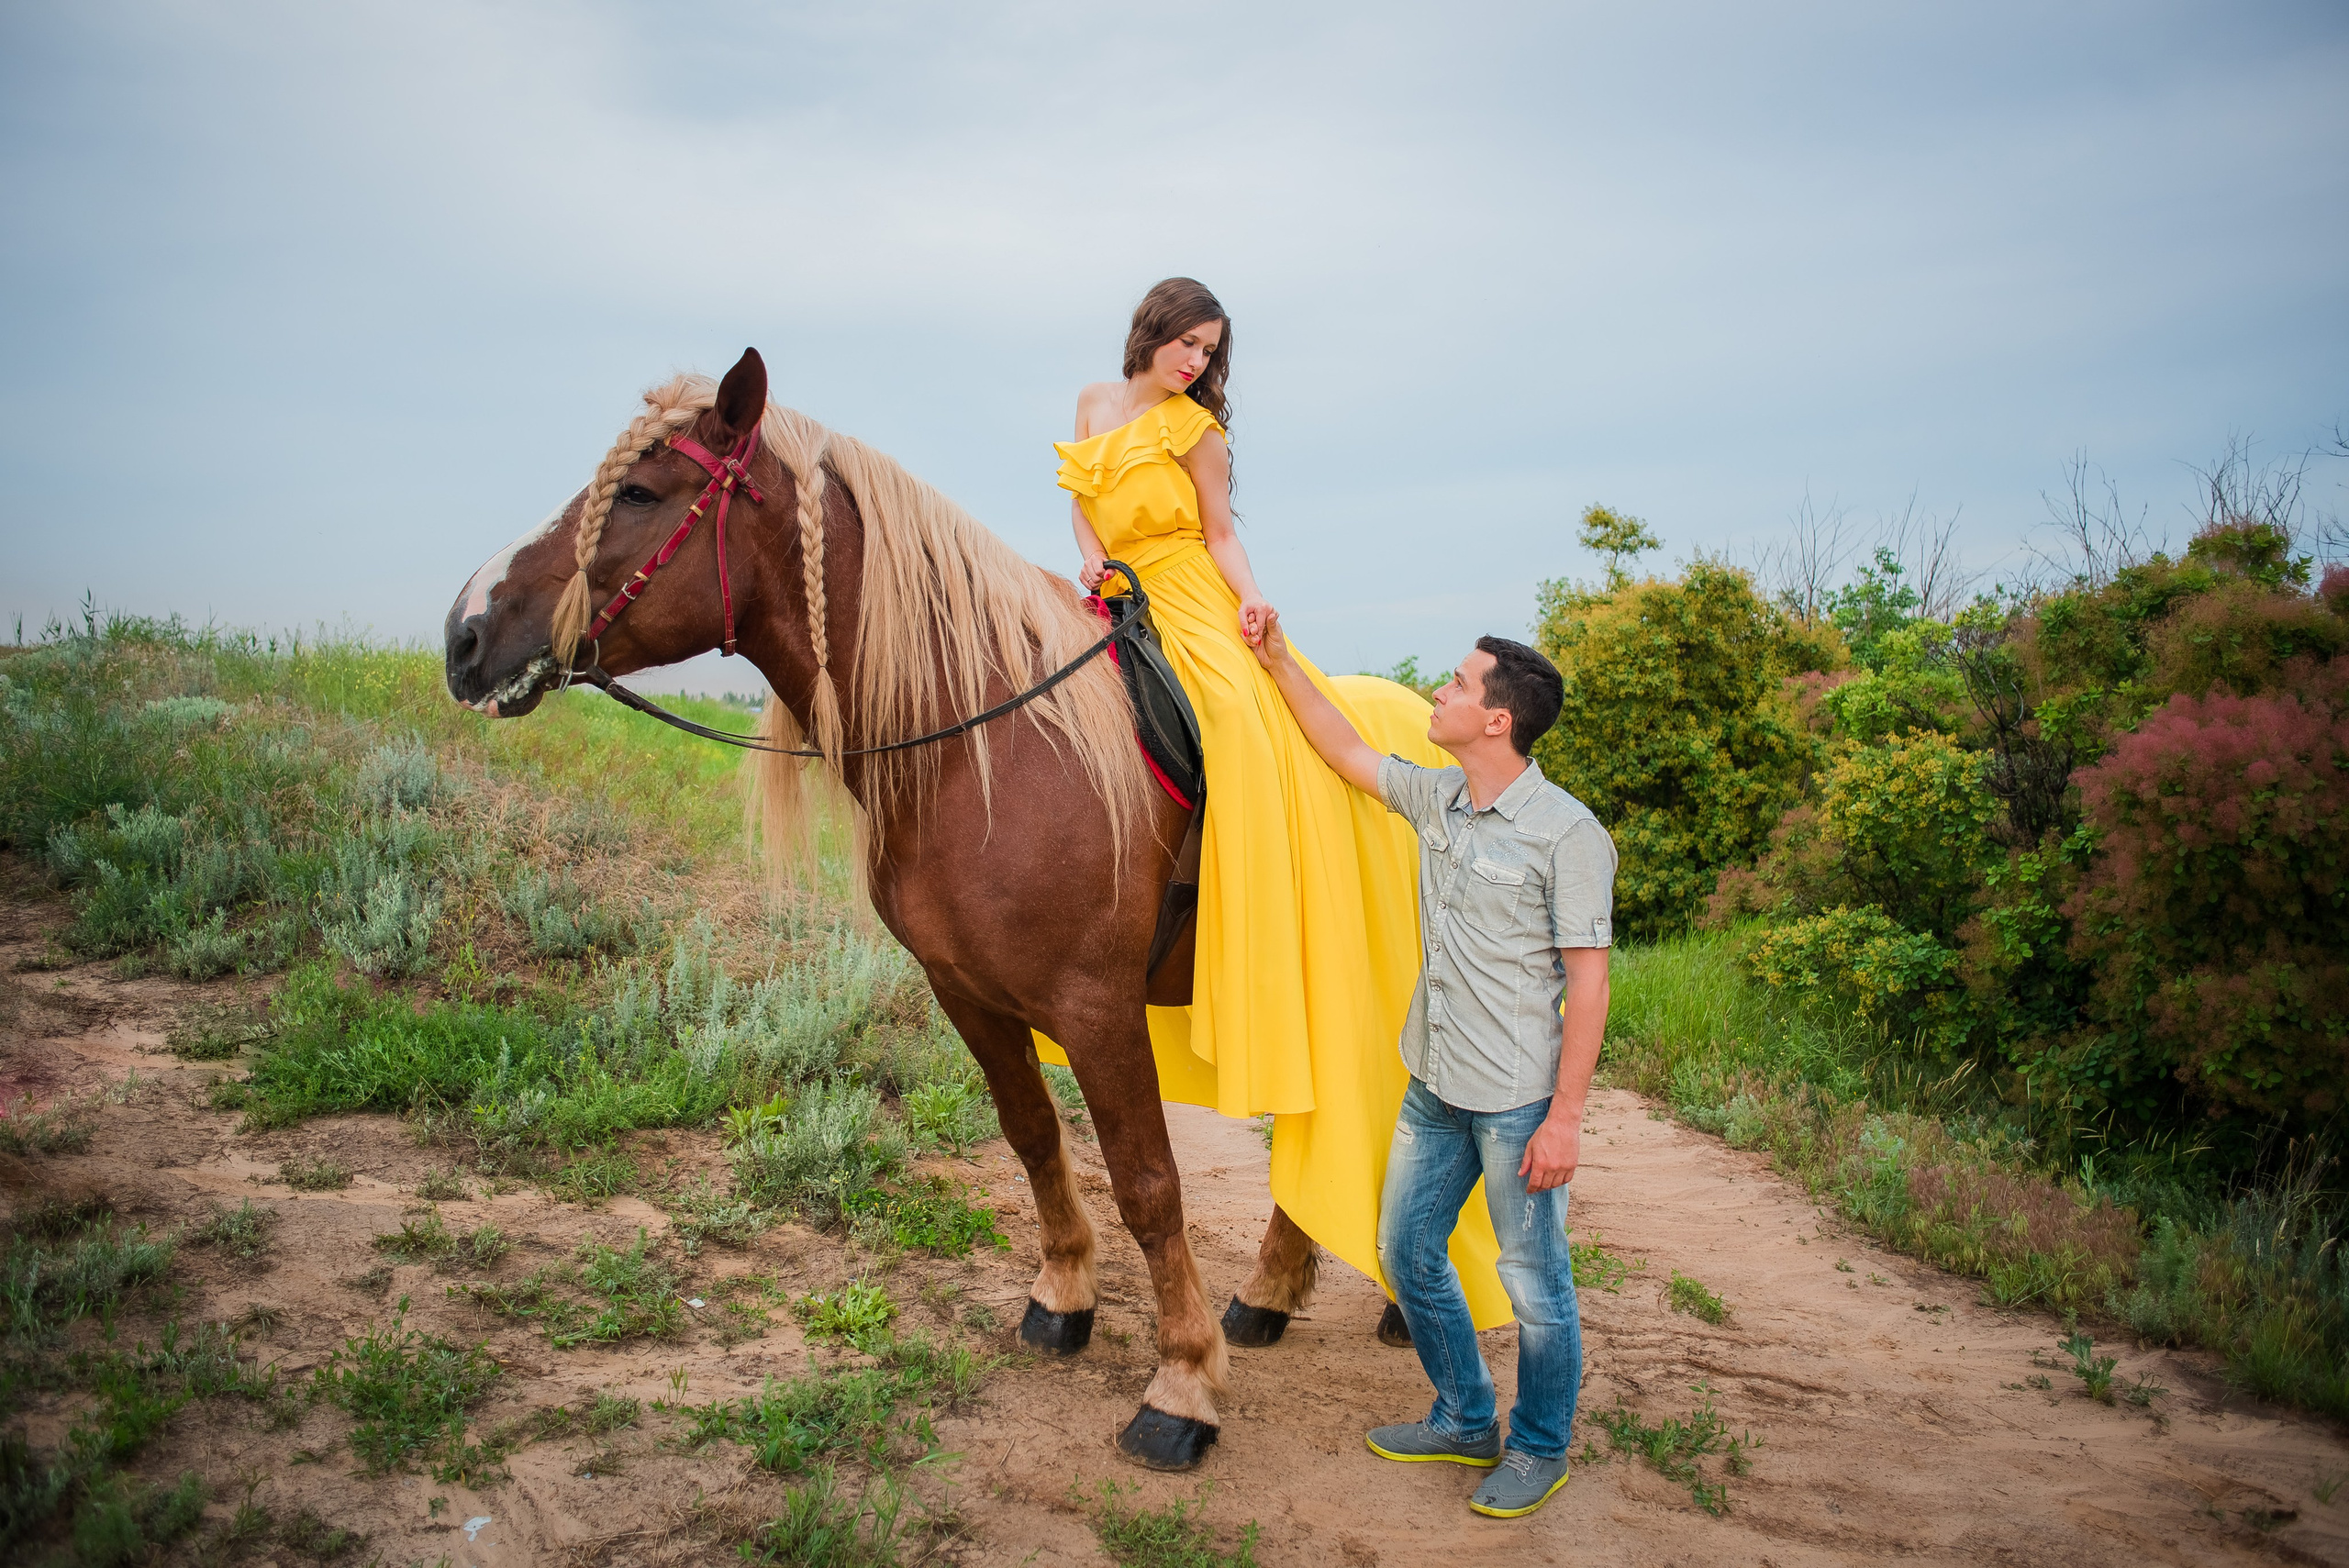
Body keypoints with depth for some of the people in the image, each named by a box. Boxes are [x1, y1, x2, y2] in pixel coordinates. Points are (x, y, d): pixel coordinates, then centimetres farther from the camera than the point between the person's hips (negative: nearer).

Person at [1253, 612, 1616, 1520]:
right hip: (1435, 1083, 7)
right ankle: (1465, 1421, 35)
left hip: (1519, 1101, -7)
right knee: (1406, 1252, 16)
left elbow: (1587, 981, -15)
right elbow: (1346, 754, 20)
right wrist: (1279, 664, 16)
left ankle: (1540, 1451, 28)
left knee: (1534, 1283, 7)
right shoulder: (1434, 798, 5)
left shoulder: (1567, 832, -15)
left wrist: (1564, 1117, -17)